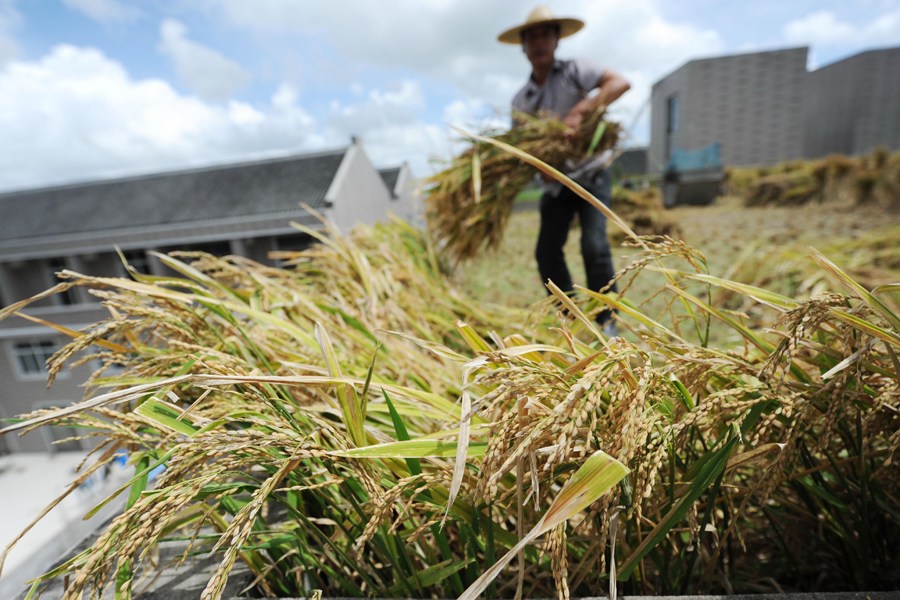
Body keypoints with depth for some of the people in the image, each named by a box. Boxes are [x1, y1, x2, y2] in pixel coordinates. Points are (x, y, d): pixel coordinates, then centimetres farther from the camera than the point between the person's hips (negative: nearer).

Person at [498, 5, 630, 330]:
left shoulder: (574, 70, -5)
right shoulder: (521, 100, 6)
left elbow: (620, 82, -18)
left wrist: (580, 111, -30)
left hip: (590, 173, -4)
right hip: (555, 183, 4)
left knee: (594, 246, -18)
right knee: (547, 253, -1)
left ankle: (605, 320, 0)